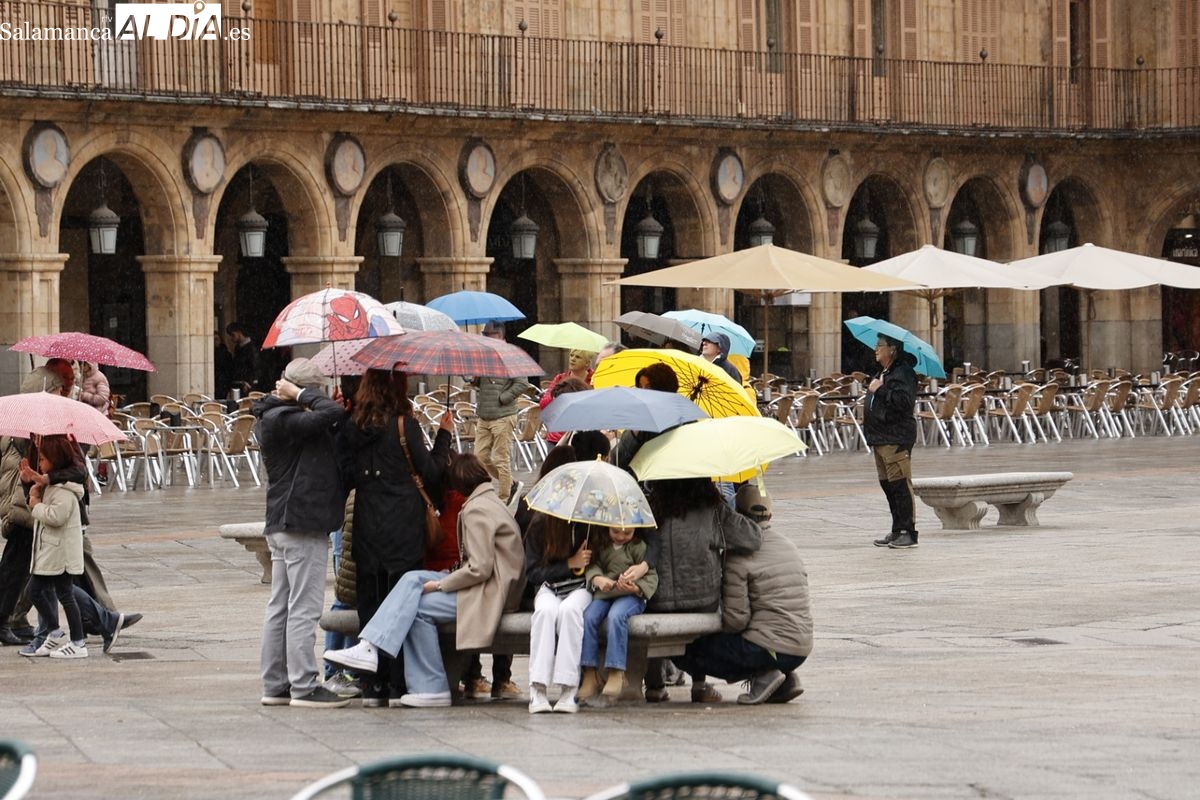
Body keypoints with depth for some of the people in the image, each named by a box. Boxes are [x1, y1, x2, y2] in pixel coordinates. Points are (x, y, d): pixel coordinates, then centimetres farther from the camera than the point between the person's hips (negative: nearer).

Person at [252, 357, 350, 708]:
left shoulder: (276, 417, 15)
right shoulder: (283, 419, -17)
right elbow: (332, 413, -26)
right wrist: (302, 395, -11)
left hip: (281, 523, 11)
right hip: (302, 525, -11)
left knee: (280, 607, 12)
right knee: (303, 608, -7)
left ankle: (275, 685, 16)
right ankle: (303, 686, -5)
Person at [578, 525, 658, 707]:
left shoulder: (640, 547, 2)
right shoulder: (601, 546, 13)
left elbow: (651, 577, -1)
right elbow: (592, 566, 4)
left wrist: (636, 588, -23)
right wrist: (597, 579, -20)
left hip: (631, 596, -4)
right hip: (604, 593, 4)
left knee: (616, 616, -35)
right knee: (588, 617, -26)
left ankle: (615, 675, -34)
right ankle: (590, 675, -24)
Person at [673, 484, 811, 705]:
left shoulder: (739, 556, -10)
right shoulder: (789, 547, 14)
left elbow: (736, 619, -14)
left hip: (768, 649, -8)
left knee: (685, 652, 1)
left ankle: (762, 675, -8)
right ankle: (784, 679, 10)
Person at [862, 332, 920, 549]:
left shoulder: (902, 373, -13)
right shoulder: (884, 373, 20)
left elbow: (903, 401, -26)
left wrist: (880, 390, -21)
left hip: (895, 439, -11)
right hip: (880, 439, 11)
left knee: (900, 484, -10)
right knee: (888, 485, 12)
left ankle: (908, 532, -8)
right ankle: (898, 531, 18)